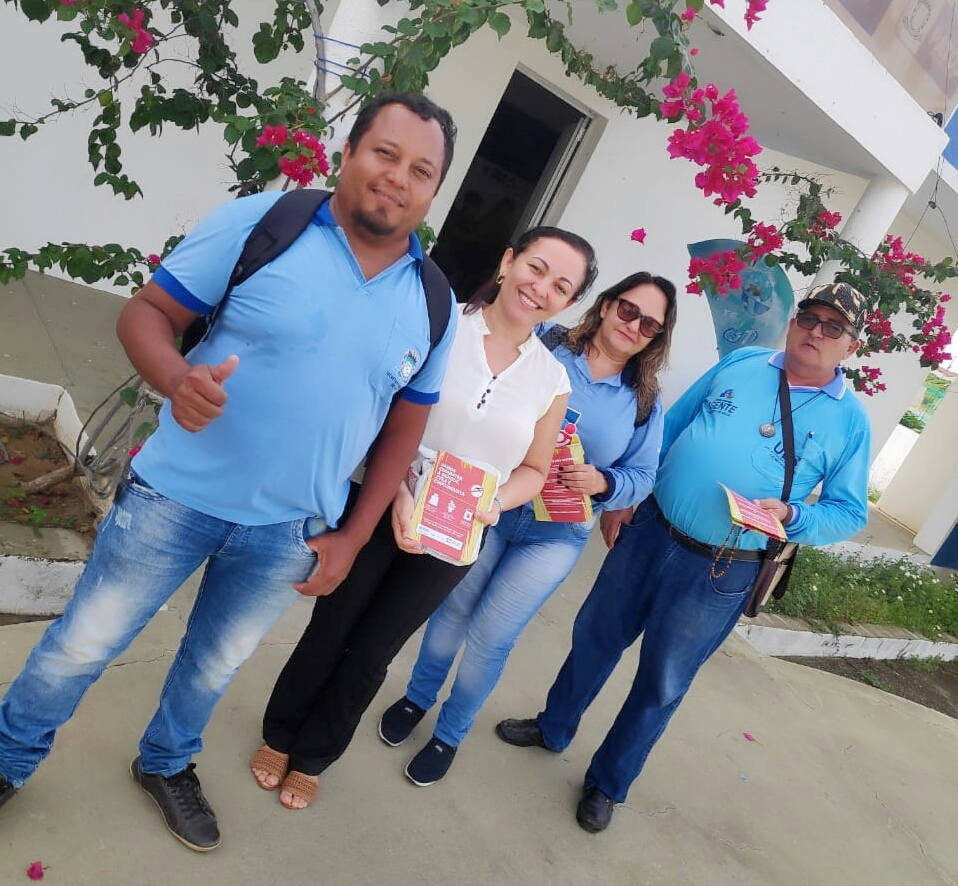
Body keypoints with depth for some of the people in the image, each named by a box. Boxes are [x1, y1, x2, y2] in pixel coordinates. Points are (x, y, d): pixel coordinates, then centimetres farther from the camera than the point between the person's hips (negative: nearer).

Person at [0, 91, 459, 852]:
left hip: (289, 533, 3)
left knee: (215, 664, 23)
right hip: (177, 494, -2)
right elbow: (147, 311, -7)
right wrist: (176, 378, -30)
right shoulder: (261, 221, -12)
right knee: (83, 646, 15)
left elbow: (404, 430, 5)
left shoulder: (432, 305, -2)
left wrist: (351, 536, 1)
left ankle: (167, 764, 52)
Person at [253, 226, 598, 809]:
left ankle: (312, 758, 40)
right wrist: (400, 494, -23)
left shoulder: (552, 380, -1)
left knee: (371, 654, 16)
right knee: (330, 632, 15)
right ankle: (280, 737, 43)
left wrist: (491, 503, -12)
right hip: (382, 513, -2)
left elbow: (533, 470, 7)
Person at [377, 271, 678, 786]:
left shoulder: (644, 403, 0)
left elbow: (642, 477, 2)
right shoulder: (544, 350, -8)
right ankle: (417, 699, 43)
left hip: (554, 535, 1)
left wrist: (603, 483, -18)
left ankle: (450, 734, 33)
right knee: (452, 611, 15)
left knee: (490, 638, 7)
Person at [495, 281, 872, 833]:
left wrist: (790, 515, -20)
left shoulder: (851, 420, -4)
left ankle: (608, 782, 35)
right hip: (649, 533, 3)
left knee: (662, 684, 12)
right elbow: (670, 427, 7)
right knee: (597, 637, 17)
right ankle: (553, 728, 43)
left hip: (721, 573, -3)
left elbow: (850, 512, 0)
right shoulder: (741, 362, 3)